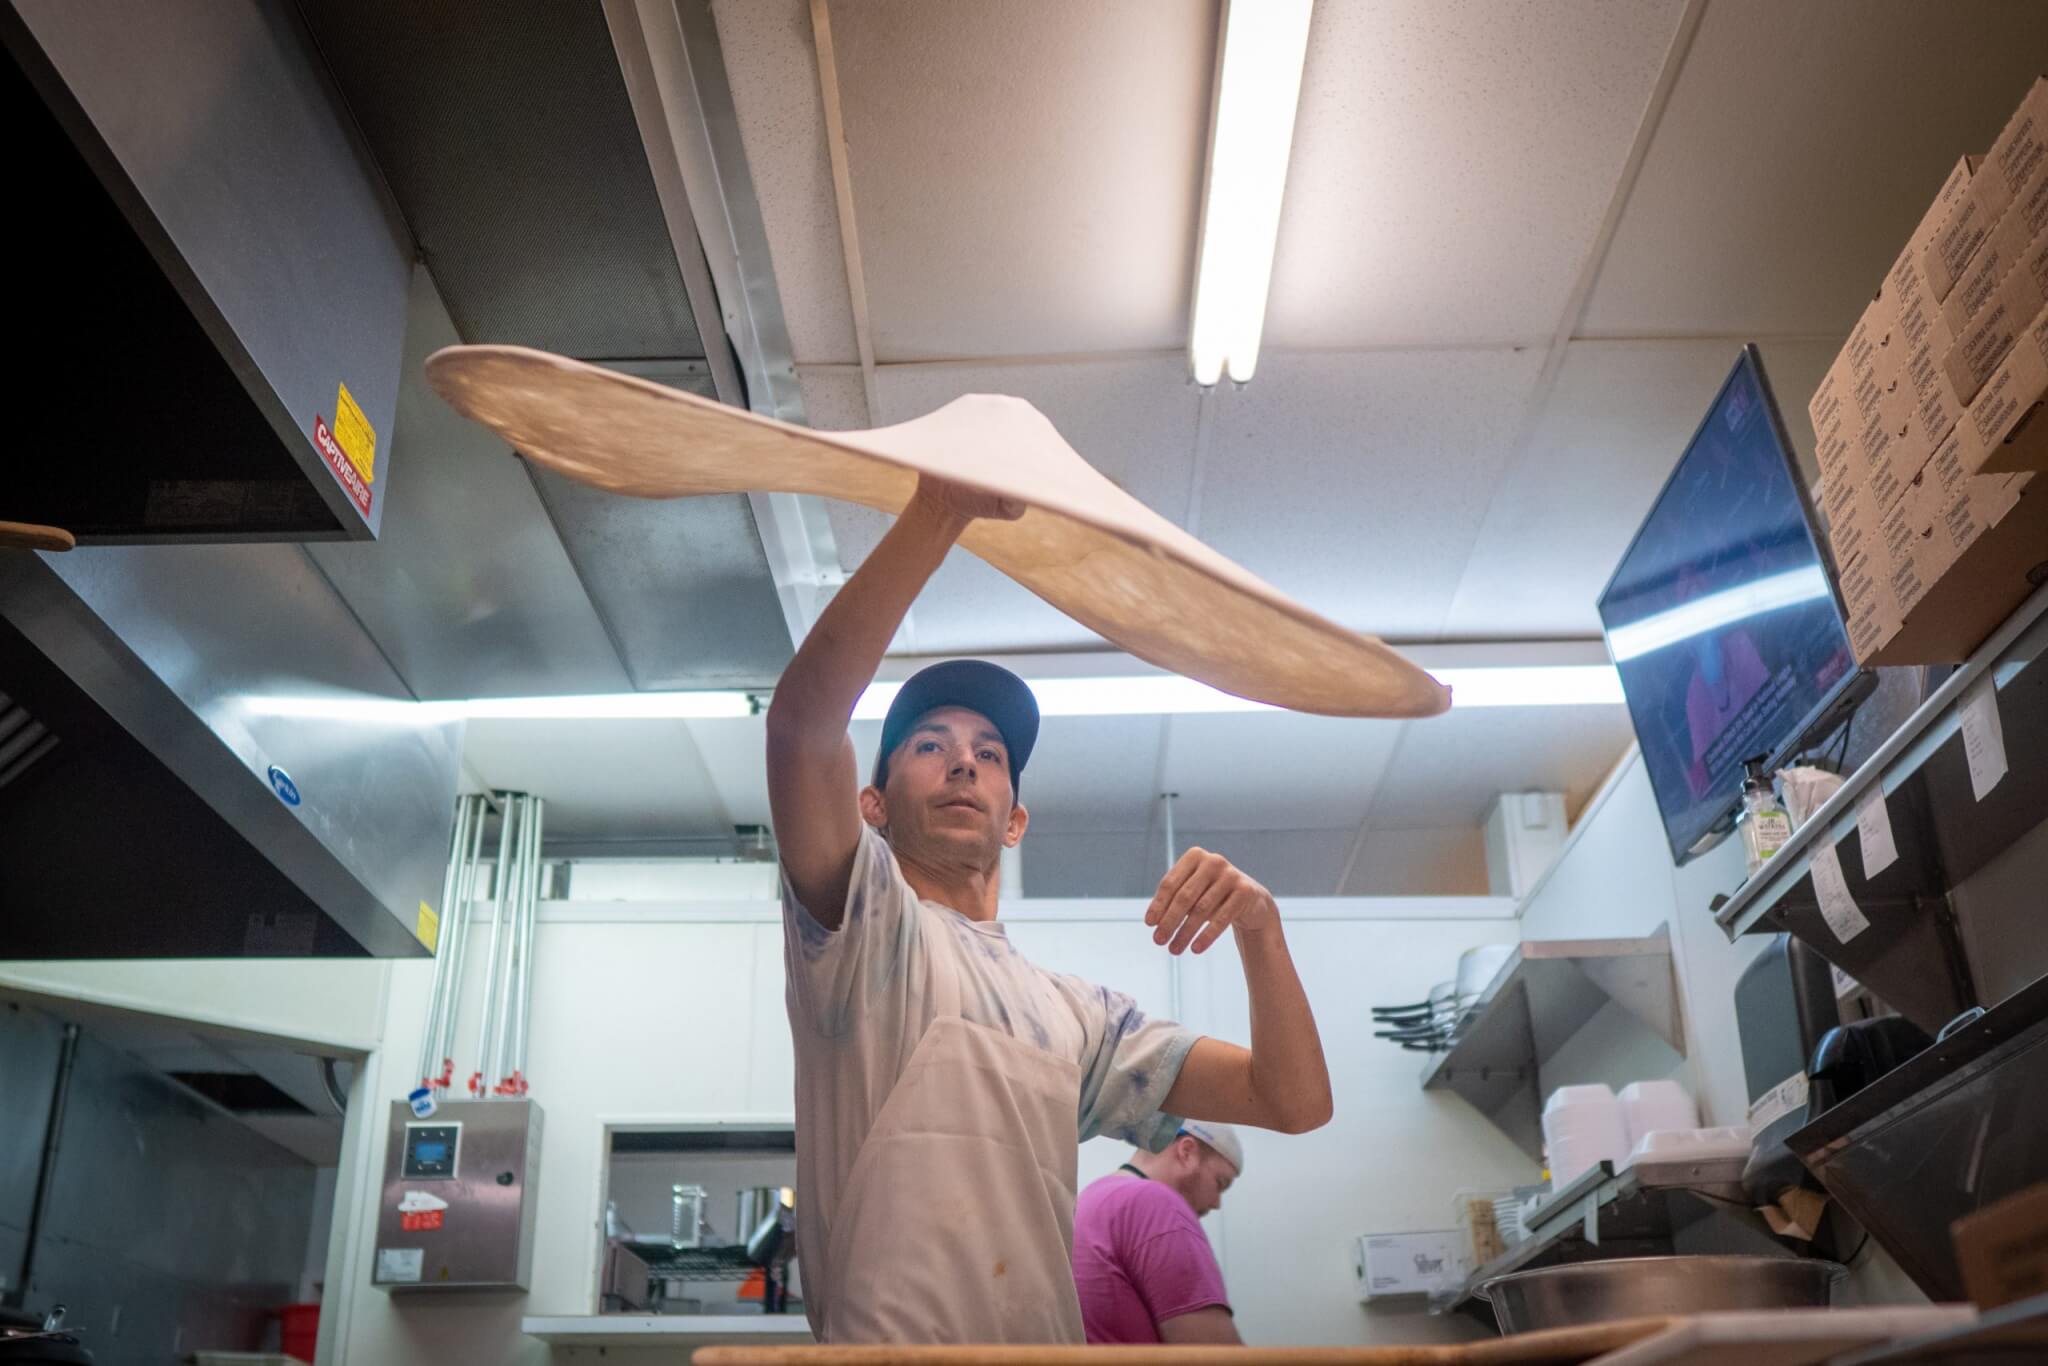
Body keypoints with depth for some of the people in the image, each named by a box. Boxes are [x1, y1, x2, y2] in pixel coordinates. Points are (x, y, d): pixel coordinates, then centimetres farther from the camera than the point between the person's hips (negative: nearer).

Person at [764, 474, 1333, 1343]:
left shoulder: (1080, 1014, 19)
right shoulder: (864, 924, 6)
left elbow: (1295, 1101, 12)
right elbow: (804, 717, -13)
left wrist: (1259, 928, -5)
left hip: (1051, 1341, 4)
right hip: (887, 1344, -4)